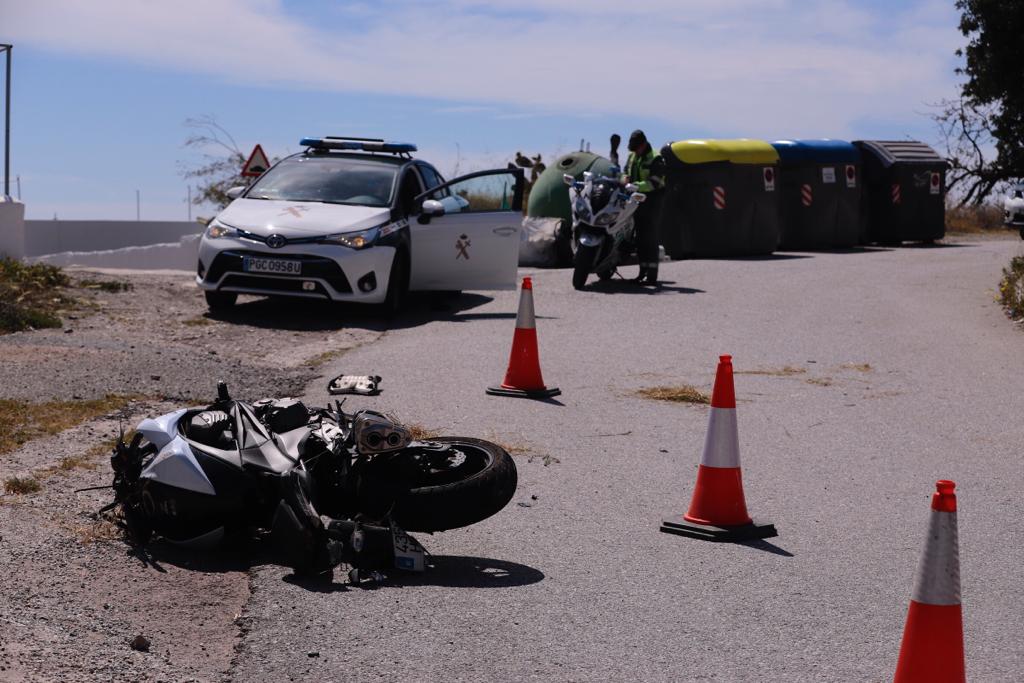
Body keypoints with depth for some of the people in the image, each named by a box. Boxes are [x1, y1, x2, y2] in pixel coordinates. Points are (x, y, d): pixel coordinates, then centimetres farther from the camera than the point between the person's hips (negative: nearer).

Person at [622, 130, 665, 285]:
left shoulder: (655, 159, -10)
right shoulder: (632, 156, 14)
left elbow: (654, 182, -19)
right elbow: (626, 172, 20)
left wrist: (637, 186, -30)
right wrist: (625, 178, -5)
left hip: (651, 200, -8)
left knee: (650, 238, -10)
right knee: (640, 237, 10)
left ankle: (652, 275, -12)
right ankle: (643, 272, 17)